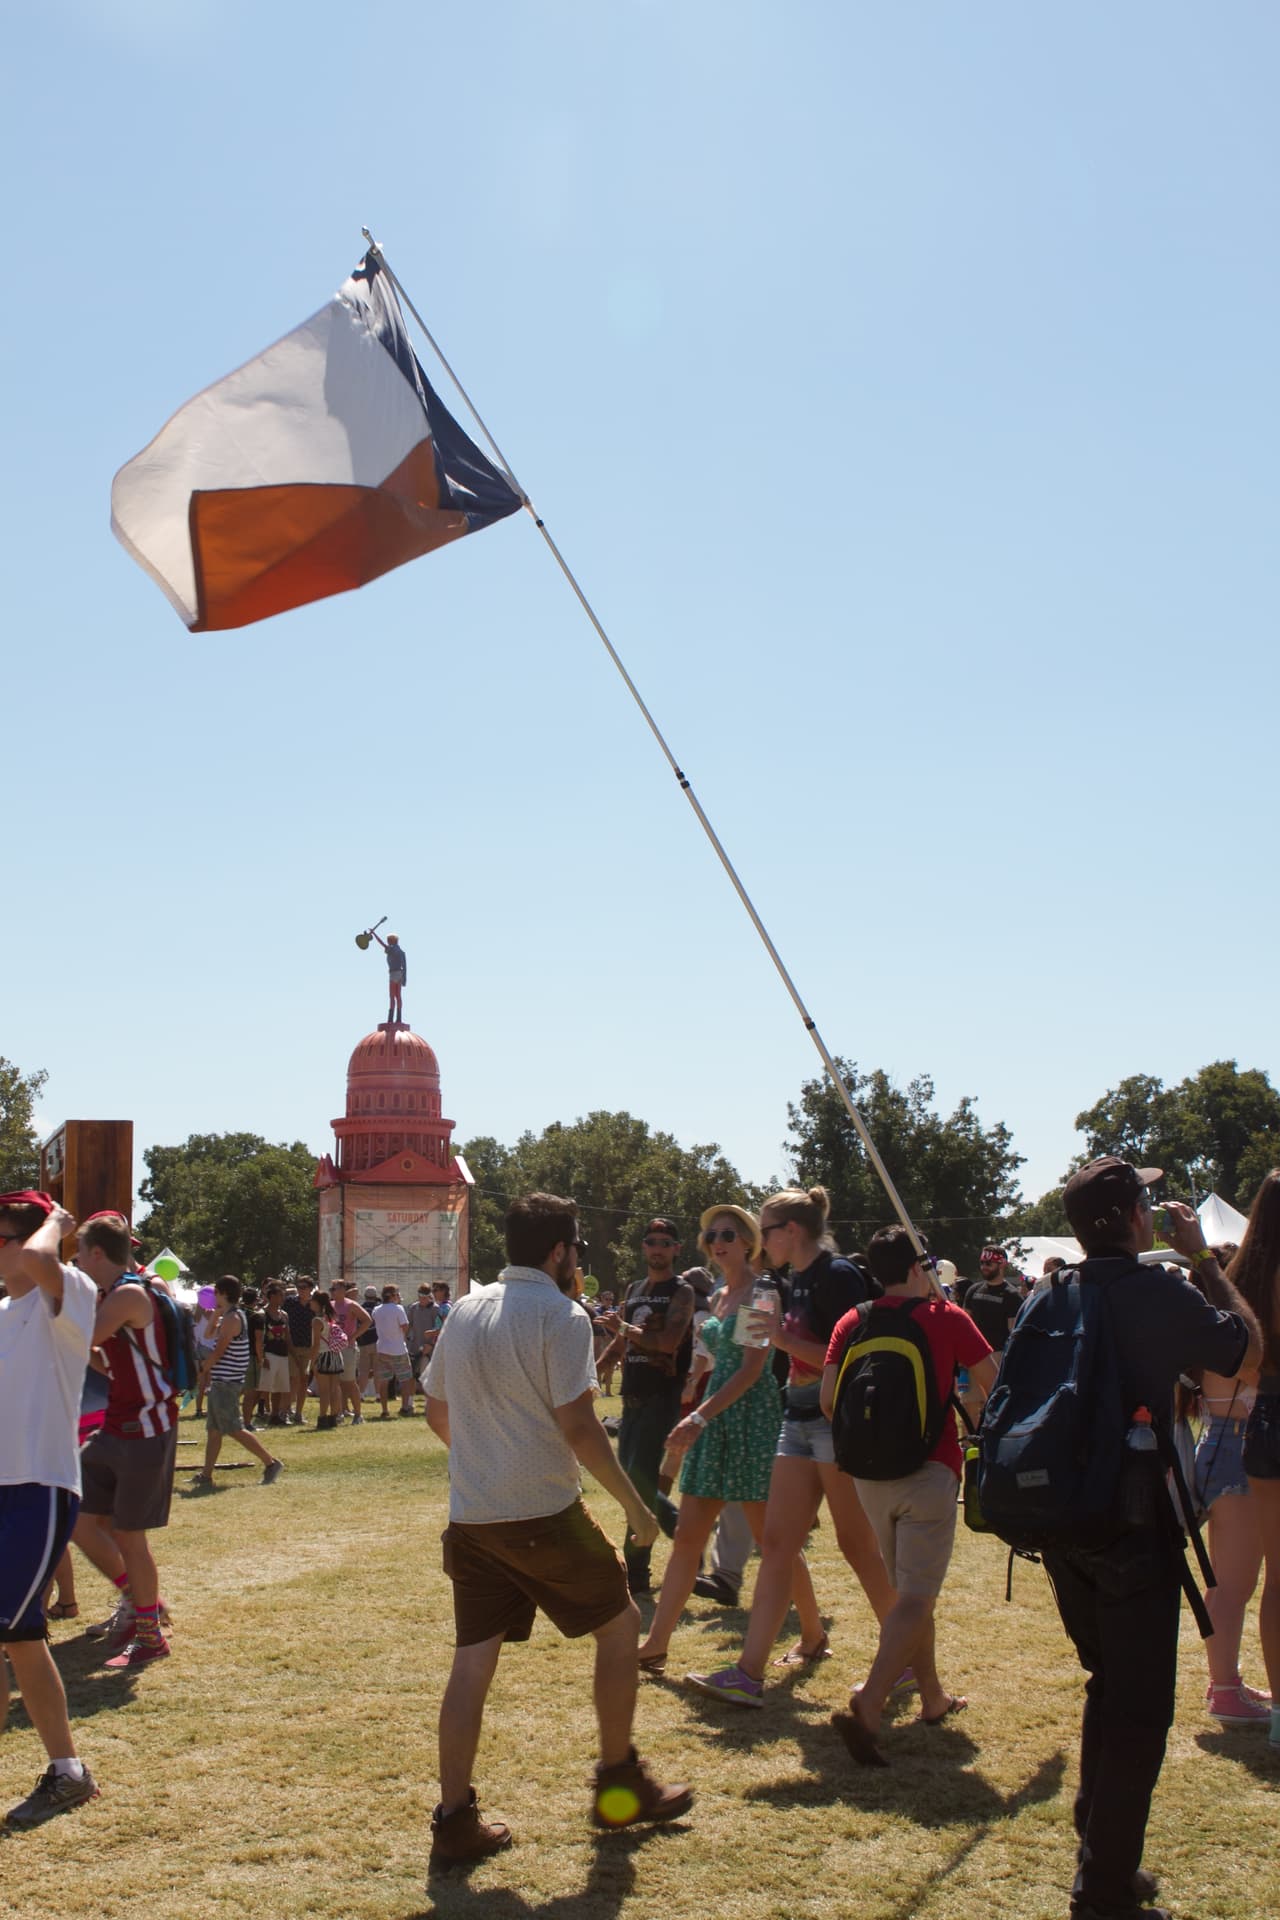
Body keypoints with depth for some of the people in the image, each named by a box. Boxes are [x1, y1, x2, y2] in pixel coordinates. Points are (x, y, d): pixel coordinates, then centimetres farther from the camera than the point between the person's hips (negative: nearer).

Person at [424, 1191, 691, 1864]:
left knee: (472, 1659, 8)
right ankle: (620, 1783, 21)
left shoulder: (465, 1312, 10)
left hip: (470, 1517, 6)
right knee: (619, 1626, 12)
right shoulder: (560, 1316, -12)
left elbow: (437, 1413, 17)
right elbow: (577, 1426, -17)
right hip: (544, 1515, -6)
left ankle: (454, 1819, 7)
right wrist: (634, 1504, -8)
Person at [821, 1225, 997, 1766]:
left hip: (871, 1472, 4)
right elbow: (995, 1386, 2)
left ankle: (933, 1697, 31)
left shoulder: (853, 1322, 4)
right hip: (931, 1468, -4)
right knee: (916, 1597, -8)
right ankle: (868, 1705, -25)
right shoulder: (946, 1317, -3)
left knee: (905, 1590, 20)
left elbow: (828, 1399, -1)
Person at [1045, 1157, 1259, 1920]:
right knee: (1140, 1711, 3)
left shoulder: (1048, 1301, 3)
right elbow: (1249, 1350, -1)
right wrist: (1204, 1260, 4)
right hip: (1134, 1527, -7)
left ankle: (1101, 1858, 33)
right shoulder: (1161, 1293, -16)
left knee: (1108, 1688, 23)